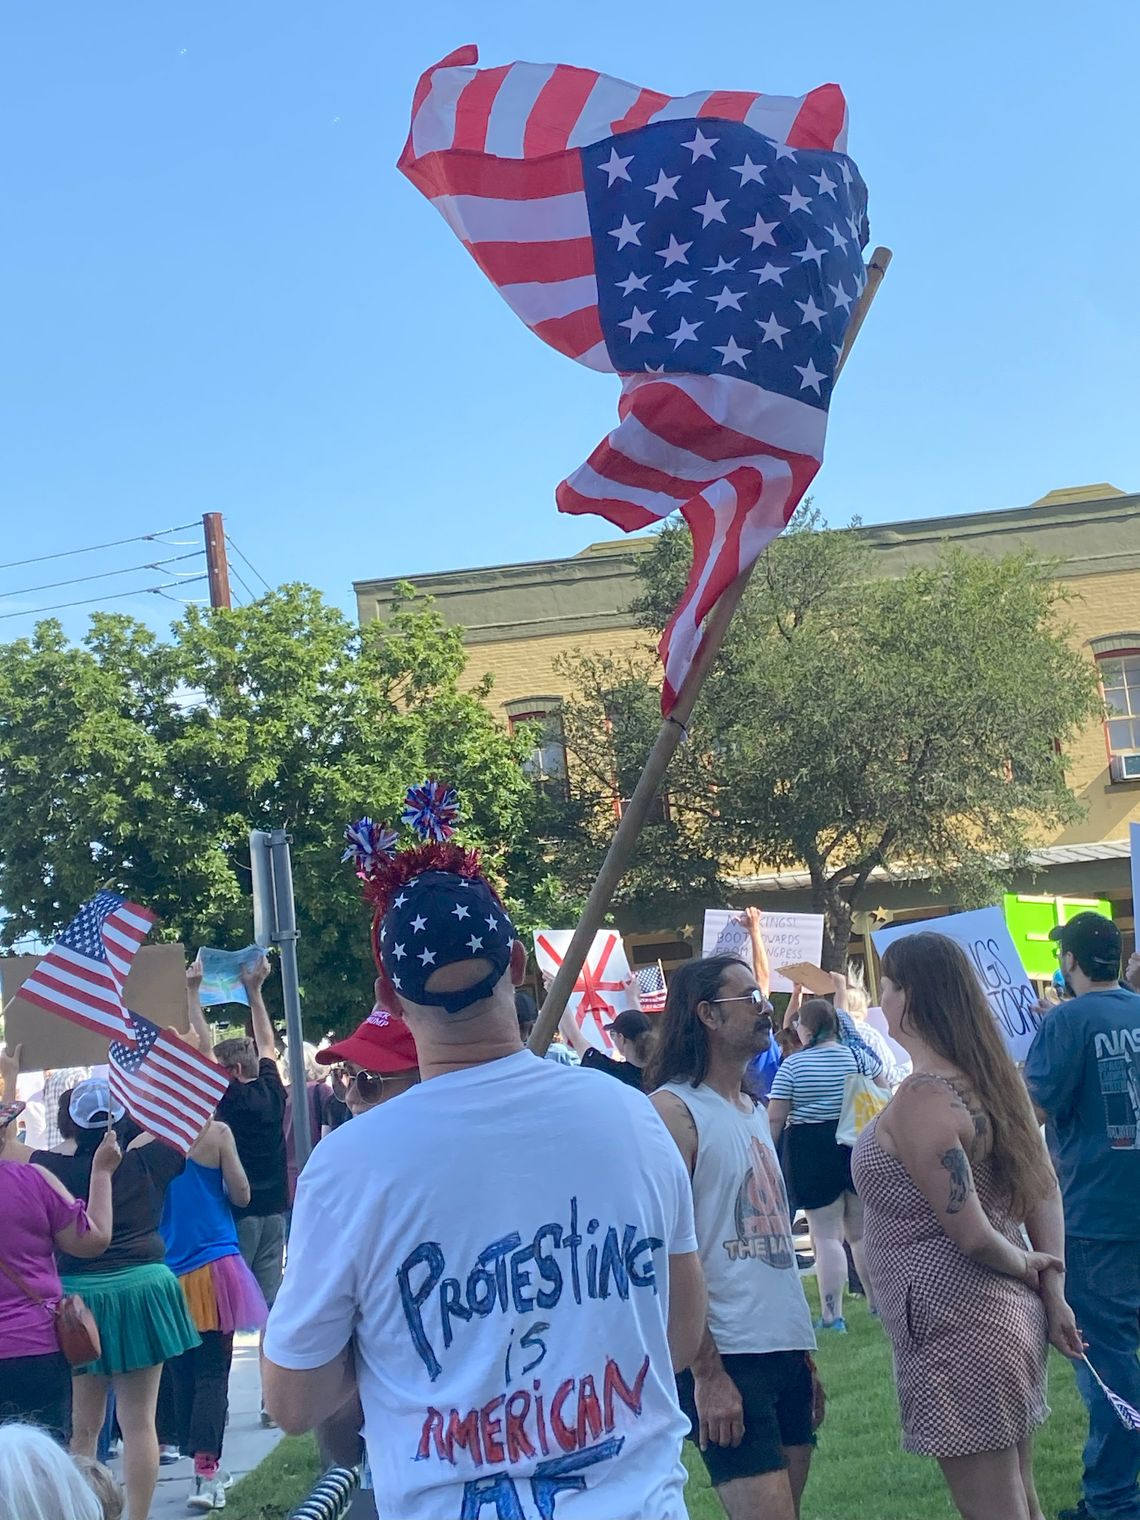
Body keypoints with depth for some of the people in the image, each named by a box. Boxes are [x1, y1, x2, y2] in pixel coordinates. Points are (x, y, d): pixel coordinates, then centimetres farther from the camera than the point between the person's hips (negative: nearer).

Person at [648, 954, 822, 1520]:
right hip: (727, 1360, -8)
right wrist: (707, 1374, -17)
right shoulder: (674, 1108, -9)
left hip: (786, 1351, 8)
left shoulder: (753, 1109, 16)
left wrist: (804, 1355, 17)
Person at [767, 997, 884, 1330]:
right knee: (862, 1231, 15)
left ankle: (832, 1315, -4)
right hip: (858, 1148, 4)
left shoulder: (793, 1065, -8)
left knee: (826, 1236, -1)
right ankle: (879, 1301, 22)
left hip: (812, 1152, -4)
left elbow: (775, 1118, -10)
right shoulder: (856, 1056, 1)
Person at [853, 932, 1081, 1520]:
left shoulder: (920, 1098, -21)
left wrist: (1026, 1266, -5)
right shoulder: (987, 1076, 5)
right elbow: (1045, 1188, 9)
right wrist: (1053, 1289, 8)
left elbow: (971, 1234, -24)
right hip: (1010, 1313, 9)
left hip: (956, 1327, -9)